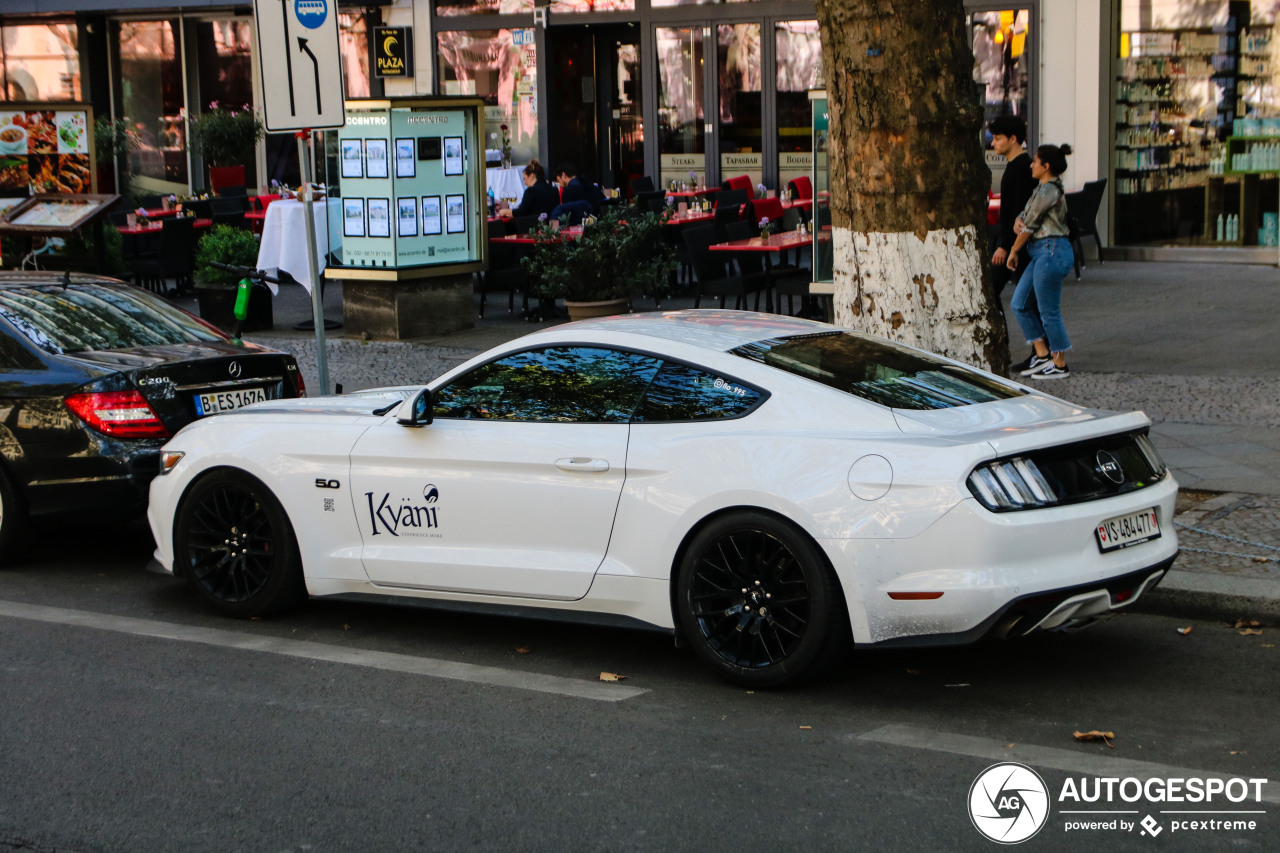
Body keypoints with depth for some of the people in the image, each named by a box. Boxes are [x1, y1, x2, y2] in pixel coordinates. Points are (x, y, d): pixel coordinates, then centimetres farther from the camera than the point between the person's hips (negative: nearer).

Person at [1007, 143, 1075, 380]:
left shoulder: (1049, 190, -14)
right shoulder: (1043, 188, 17)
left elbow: (1031, 224, -11)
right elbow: (1024, 218, 17)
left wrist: (1013, 251, 0)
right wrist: (1018, 222, -8)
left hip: (1051, 251, -11)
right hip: (1041, 253, 11)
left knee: (1049, 311, -4)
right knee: (1020, 304, 10)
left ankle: (1060, 364, 5)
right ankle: (1042, 355, 13)